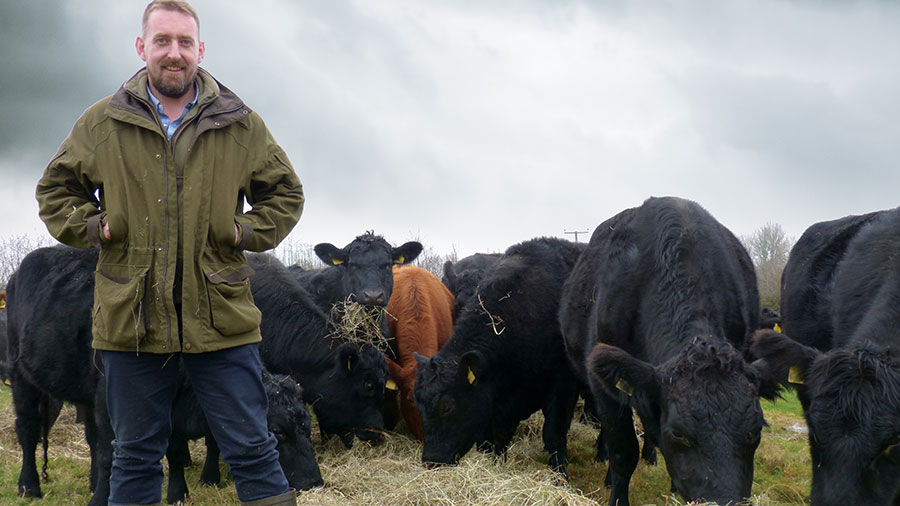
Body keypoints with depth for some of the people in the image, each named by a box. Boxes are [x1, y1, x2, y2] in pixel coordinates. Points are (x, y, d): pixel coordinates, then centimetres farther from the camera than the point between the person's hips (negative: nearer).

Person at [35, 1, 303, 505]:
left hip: (223, 319, -1)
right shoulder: (101, 123, 5)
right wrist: (91, 227, 1)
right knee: (135, 457, 14)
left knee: (252, 451, 4)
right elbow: (55, 189, 17)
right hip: (130, 321, 1)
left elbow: (286, 194, 14)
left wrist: (247, 233, 0)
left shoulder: (241, 124, 4)